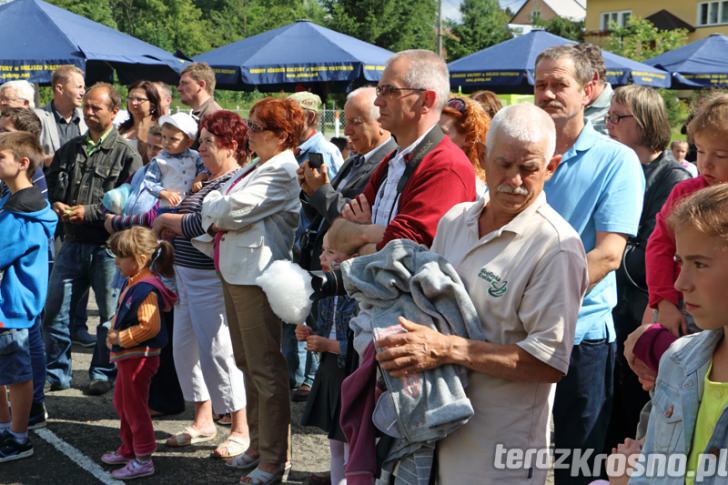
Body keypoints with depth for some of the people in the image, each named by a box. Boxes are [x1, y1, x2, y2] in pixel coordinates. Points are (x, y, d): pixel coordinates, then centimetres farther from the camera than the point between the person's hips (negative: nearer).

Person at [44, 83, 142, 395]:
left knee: (110, 314, 5)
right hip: (72, 243, 5)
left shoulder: (126, 153, -5)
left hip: (108, 246, -5)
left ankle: (103, 373, 19)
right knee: (54, 311, 6)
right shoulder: (69, 150, 12)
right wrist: (57, 205, -2)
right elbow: (50, 186, 20)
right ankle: (56, 373, 19)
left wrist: (89, 212, -16)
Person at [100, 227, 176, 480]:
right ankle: (128, 449, 38)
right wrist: (113, 331, 6)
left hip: (139, 357, -11)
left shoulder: (146, 289, -24)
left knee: (134, 407, -1)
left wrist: (120, 338, -23)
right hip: (127, 355, 11)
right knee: (122, 403, 23)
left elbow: (149, 327, -31)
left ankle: (143, 460, 9)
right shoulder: (132, 283, 9)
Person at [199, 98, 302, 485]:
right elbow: (218, 212, 18)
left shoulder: (282, 173, -13)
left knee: (265, 369, -4)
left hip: (256, 275, -10)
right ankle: (258, 445, 28)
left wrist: (212, 207, 1)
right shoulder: (256, 167, 18)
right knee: (247, 363, 16)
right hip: (233, 272, 10)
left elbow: (232, 210, -19)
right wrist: (217, 217, -3)